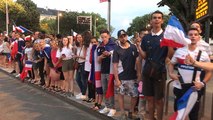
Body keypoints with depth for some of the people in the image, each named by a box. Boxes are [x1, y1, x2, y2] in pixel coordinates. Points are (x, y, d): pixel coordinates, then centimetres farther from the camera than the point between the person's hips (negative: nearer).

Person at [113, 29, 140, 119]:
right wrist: (116, 79, -11)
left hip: (133, 76, 3)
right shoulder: (117, 50, -6)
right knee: (121, 94, 8)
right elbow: (115, 65, -7)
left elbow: (137, 61, 8)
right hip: (121, 77, -2)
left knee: (135, 95, 5)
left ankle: (131, 112, 25)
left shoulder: (133, 47, 2)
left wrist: (139, 73, 1)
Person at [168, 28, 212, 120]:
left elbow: (209, 71, 5)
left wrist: (203, 83, -8)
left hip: (195, 88, -1)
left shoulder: (203, 54, -3)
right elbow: (171, 64, 11)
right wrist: (171, 73, -7)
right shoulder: (179, 51, -1)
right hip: (179, 87, 1)